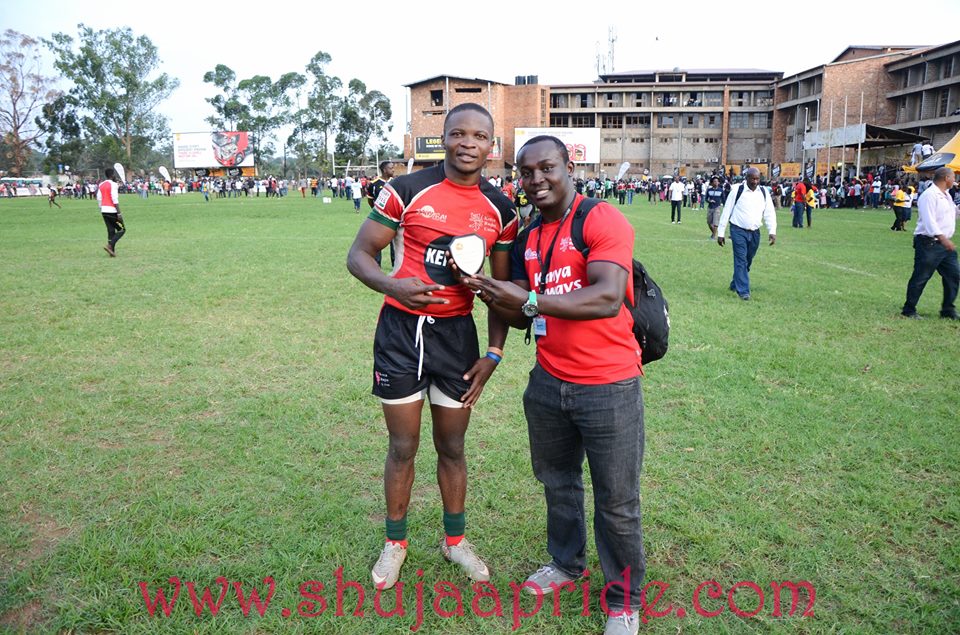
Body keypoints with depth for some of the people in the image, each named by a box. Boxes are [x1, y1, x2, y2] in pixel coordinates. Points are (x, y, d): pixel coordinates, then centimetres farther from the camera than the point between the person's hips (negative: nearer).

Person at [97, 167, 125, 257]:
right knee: (122, 229, 2)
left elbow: (99, 198, 13)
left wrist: (101, 209, 20)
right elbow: (115, 199, -17)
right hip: (112, 210, -7)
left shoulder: (101, 185, 13)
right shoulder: (113, 184, -10)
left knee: (111, 231, 11)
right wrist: (119, 213, -17)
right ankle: (110, 245, -13)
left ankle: (112, 251, 8)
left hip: (104, 210, 8)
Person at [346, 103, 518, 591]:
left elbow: (502, 287, 8)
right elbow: (359, 254, -6)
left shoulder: (500, 210, 1)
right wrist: (393, 286, -27)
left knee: (452, 446, 13)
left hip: (457, 332, 2)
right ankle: (395, 543, 30)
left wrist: (493, 353, 1)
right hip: (401, 329, -2)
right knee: (403, 446, 7)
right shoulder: (407, 190, -8)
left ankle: (454, 540, 35)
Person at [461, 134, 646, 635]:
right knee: (557, 482, 23)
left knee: (616, 502, 7)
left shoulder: (602, 220, -13)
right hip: (548, 382, 7)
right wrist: (492, 295, -6)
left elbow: (608, 299, -27)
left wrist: (529, 299, -27)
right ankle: (566, 562, 47)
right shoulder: (527, 240, 10)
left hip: (608, 387, -7)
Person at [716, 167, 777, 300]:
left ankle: (735, 284, 32)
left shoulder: (764, 192, 3)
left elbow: (770, 213, 3)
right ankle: (743, 291, -7)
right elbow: (726, 212, -4)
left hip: (755, 232, 5)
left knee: (748, 261, 14)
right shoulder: (737, 191, -8)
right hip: (738, 231, -4)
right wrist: (720, 233, -5)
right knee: (741, 260, -9)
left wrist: (772, 231, -11)